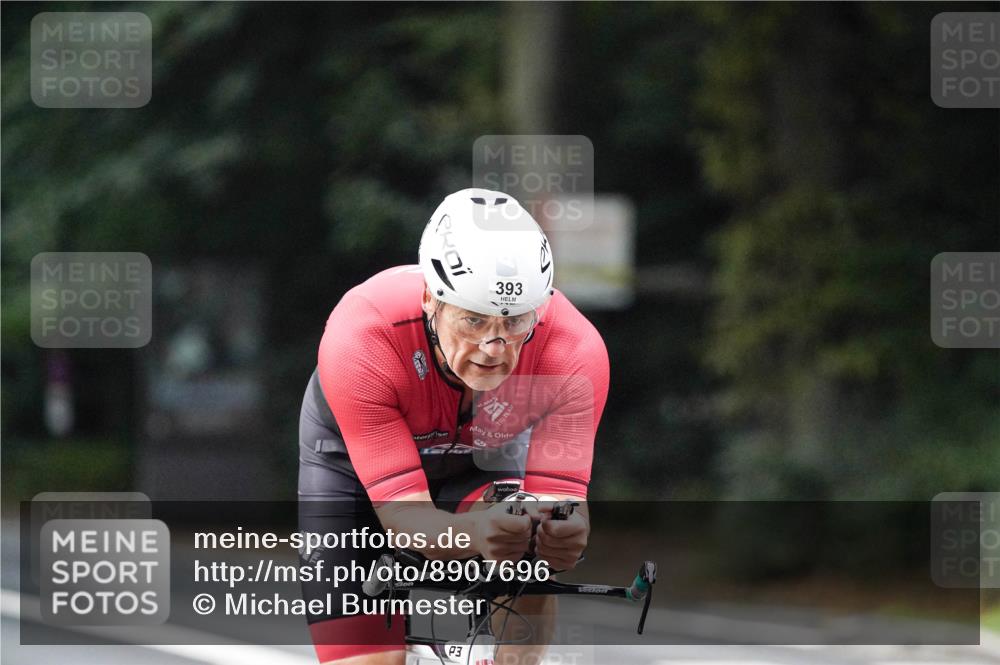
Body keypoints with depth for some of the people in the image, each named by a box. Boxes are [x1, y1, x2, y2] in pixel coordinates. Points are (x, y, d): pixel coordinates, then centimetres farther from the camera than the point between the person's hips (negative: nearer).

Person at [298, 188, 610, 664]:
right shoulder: (359, 339, -40)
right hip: (352, 457, -1)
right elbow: (401, 510, -41)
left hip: (485, 456, 1)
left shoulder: (574, 350, -35)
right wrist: (473, 532, -63)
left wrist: (562, 531, -59)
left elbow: (558, 490, -34)